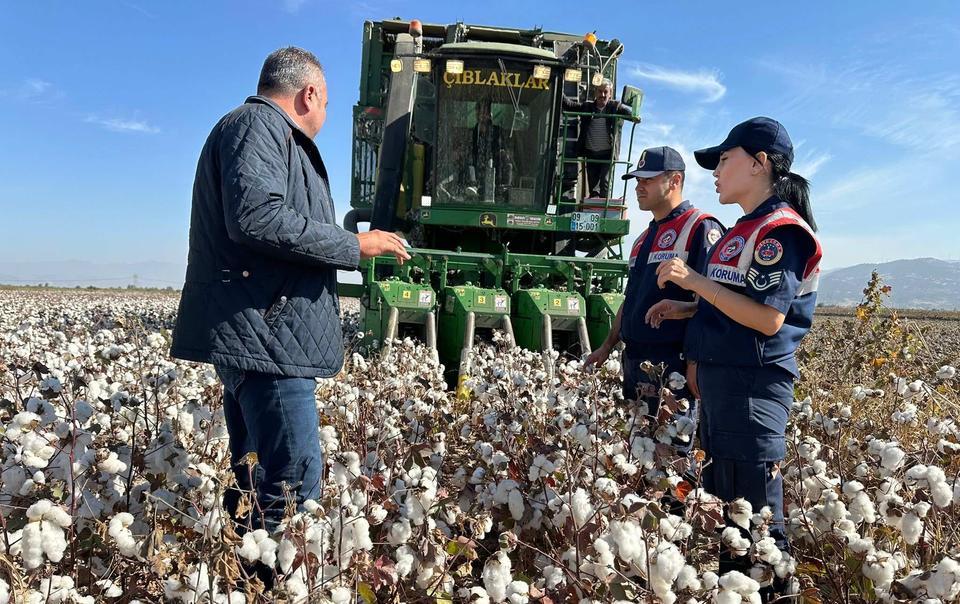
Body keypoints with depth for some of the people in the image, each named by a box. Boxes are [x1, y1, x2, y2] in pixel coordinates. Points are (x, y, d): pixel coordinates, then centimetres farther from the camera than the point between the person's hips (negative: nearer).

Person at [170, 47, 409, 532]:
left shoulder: (266, 130, 28)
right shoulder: (257, 124, -5)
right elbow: (255, 216, -22)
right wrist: (353, 245, -15)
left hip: (261, 335, 11)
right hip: (265, 334, -11)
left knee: (254, 485, 14)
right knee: (293, 488, -13)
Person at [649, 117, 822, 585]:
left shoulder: (780, 229, -13)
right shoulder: (744, 230, 16)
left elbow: (768, 318, -21)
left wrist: (695, 281, -21)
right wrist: (684, 309, 11)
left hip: (752, 387, -10)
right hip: (721, 379, 10)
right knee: (720, 507, 18)